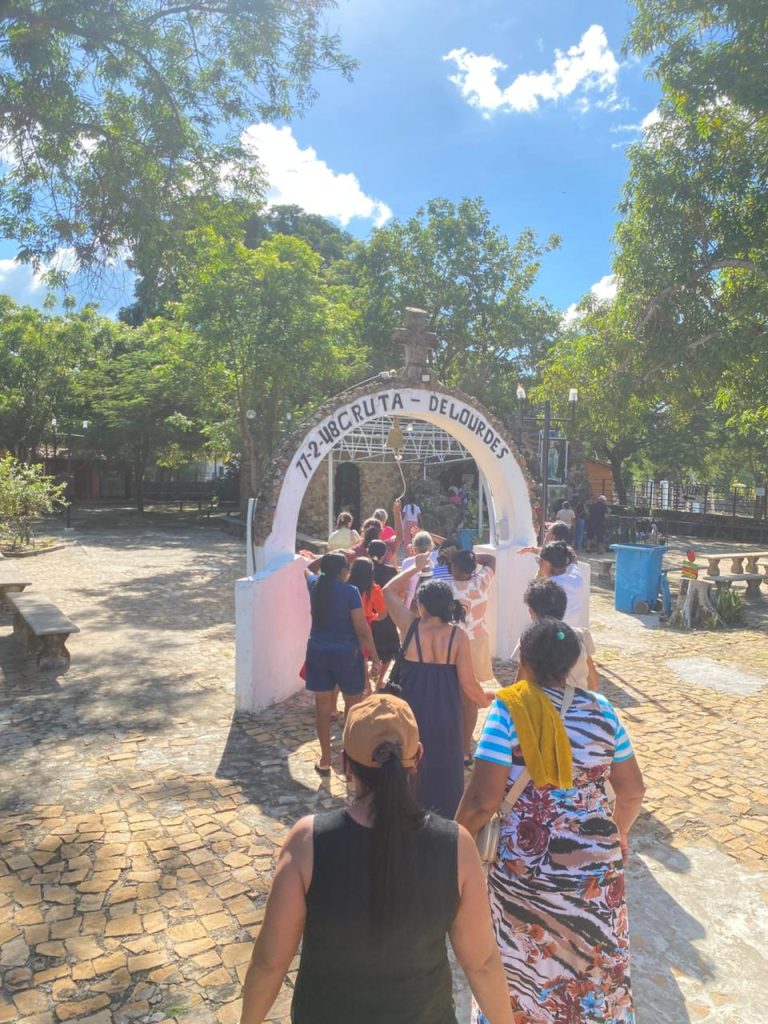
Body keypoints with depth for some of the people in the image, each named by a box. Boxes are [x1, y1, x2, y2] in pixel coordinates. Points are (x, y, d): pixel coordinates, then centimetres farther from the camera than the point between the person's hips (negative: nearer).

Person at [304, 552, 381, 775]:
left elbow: (307, 570, 26)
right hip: (346, 653, -4)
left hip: (318, 652, 4)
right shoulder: (350, 591, -15)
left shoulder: (314, 584, -1)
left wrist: (326, 559, 25)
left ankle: (325, 760, 20)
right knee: (353, 706, 12)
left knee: (322, 705, 11)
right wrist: (375, 658, -7)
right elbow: (362, 630, -15)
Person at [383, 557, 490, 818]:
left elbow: (388, 591, 4)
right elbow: (467, 682, -13)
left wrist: (416, 567, 10)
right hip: (446, 713, 0)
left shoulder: (410, 626, -11)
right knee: (443, 767, 18)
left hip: (412, 710, 1)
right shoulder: (457, 635, -14)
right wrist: (484, 700, 7)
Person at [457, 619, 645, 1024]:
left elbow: (482, 800, -20)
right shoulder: (600, 709, -3)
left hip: (524, 865, -3)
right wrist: (619, 832, 25)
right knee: (594, 964, 25)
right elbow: (632, 791, 6)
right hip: (596, 863, 4)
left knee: (521, 966, 20)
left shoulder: (510, 710, -16)